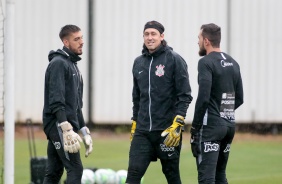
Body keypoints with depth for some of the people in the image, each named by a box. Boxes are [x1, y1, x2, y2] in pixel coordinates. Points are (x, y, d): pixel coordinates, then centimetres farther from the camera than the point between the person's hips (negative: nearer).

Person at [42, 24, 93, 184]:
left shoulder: (73, 65, 21)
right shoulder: (58, 63, -9)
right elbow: (56, 100, -19)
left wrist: (85, 131, 22)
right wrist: (67, 129, -27)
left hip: (67, 125, 9)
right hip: (58, 124, -9)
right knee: (75, 169, -14)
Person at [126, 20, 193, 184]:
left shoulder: (174, 60, -5)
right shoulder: (139, 63, 12)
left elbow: (185, 95, -9)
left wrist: (177, 125, -16)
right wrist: (135, 124, 19)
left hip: (168, 130, -5)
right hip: (142, 131, 5)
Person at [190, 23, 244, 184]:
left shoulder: (206, 62, -10)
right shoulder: (233, 63, 14)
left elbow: (203, 98, -18)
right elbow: (239, 98, 16)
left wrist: (195, 128, -12)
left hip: (211, 126, -8)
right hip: (230, 124, 8)